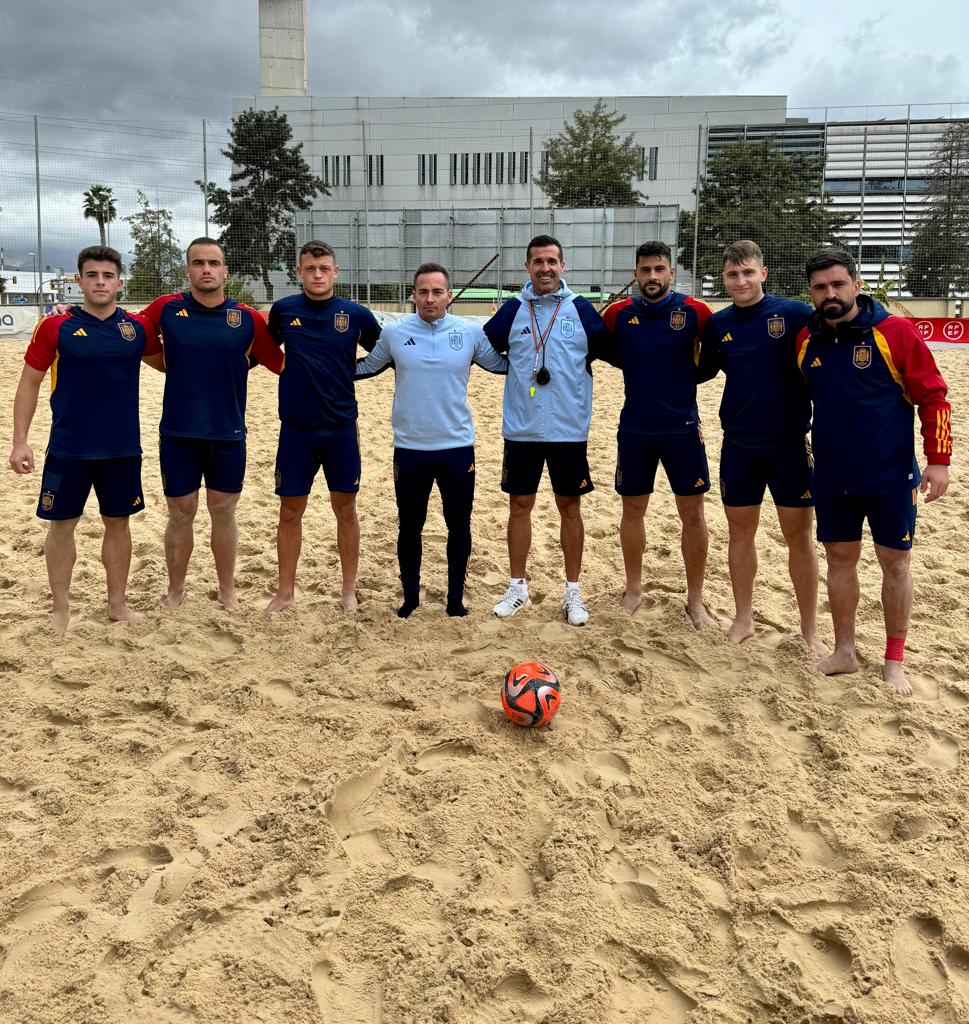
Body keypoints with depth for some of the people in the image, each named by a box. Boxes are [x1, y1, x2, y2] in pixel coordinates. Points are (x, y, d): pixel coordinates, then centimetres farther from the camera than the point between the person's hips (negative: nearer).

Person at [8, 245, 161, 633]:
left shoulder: (137, 327, 1)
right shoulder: (56, 326, -6)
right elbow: (29, 383, 0)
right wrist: (19, 441, -5)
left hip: (123, 449, 2)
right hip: (68, 449, -2)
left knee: (118, 523, 11)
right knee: (61, 525, 6)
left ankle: (117, 603, 27)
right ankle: (61, 609, 21)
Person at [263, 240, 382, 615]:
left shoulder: (356, 314, -3)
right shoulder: (283, 310, 0)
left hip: (341, 427, 0)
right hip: (296, 428, 1)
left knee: (345, 508, 7)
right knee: (290, 511, 7)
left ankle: (349, 591, 21)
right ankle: (285, 591, 21)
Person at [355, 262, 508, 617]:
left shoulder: (471, 332, -2)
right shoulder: (393, 332, -2)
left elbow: (501, 364, 13)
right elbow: (366, 367, 12)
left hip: (458, 447, 0)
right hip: (409, 449, 0)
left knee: (459, 527, 10)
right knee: (409, 527, 12)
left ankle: (456, 598, 27)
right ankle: (410, 596, 30)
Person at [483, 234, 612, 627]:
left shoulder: (581, 309, 0)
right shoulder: (512, 310, 3)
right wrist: (514, 368, 4)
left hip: (569, 429, -1)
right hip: (521, 429, 1)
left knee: (569, 506, 7)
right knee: (520, 506, 8)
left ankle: (572, 592, 18)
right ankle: (517, 587, 22)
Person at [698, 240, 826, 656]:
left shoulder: (794, 313, -9)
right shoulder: (717, 324, 3)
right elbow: (702, 370, 17)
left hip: (790, 443, -3)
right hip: (738, 446, 3)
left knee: (799, 536, 5)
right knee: (740, 531, 11)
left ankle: (809, 629, 18)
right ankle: (743, 618, 27)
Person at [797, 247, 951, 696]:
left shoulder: (895, 332, -10)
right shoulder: (806, 342, 2)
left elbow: (933, 397, -8)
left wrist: (938, 460, -12)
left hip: (891, 476, -4)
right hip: (831, 477, 4)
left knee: (895, 562, 6)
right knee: (840, 559, 11)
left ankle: (894, 660, 20)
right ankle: (844, 651, 26)